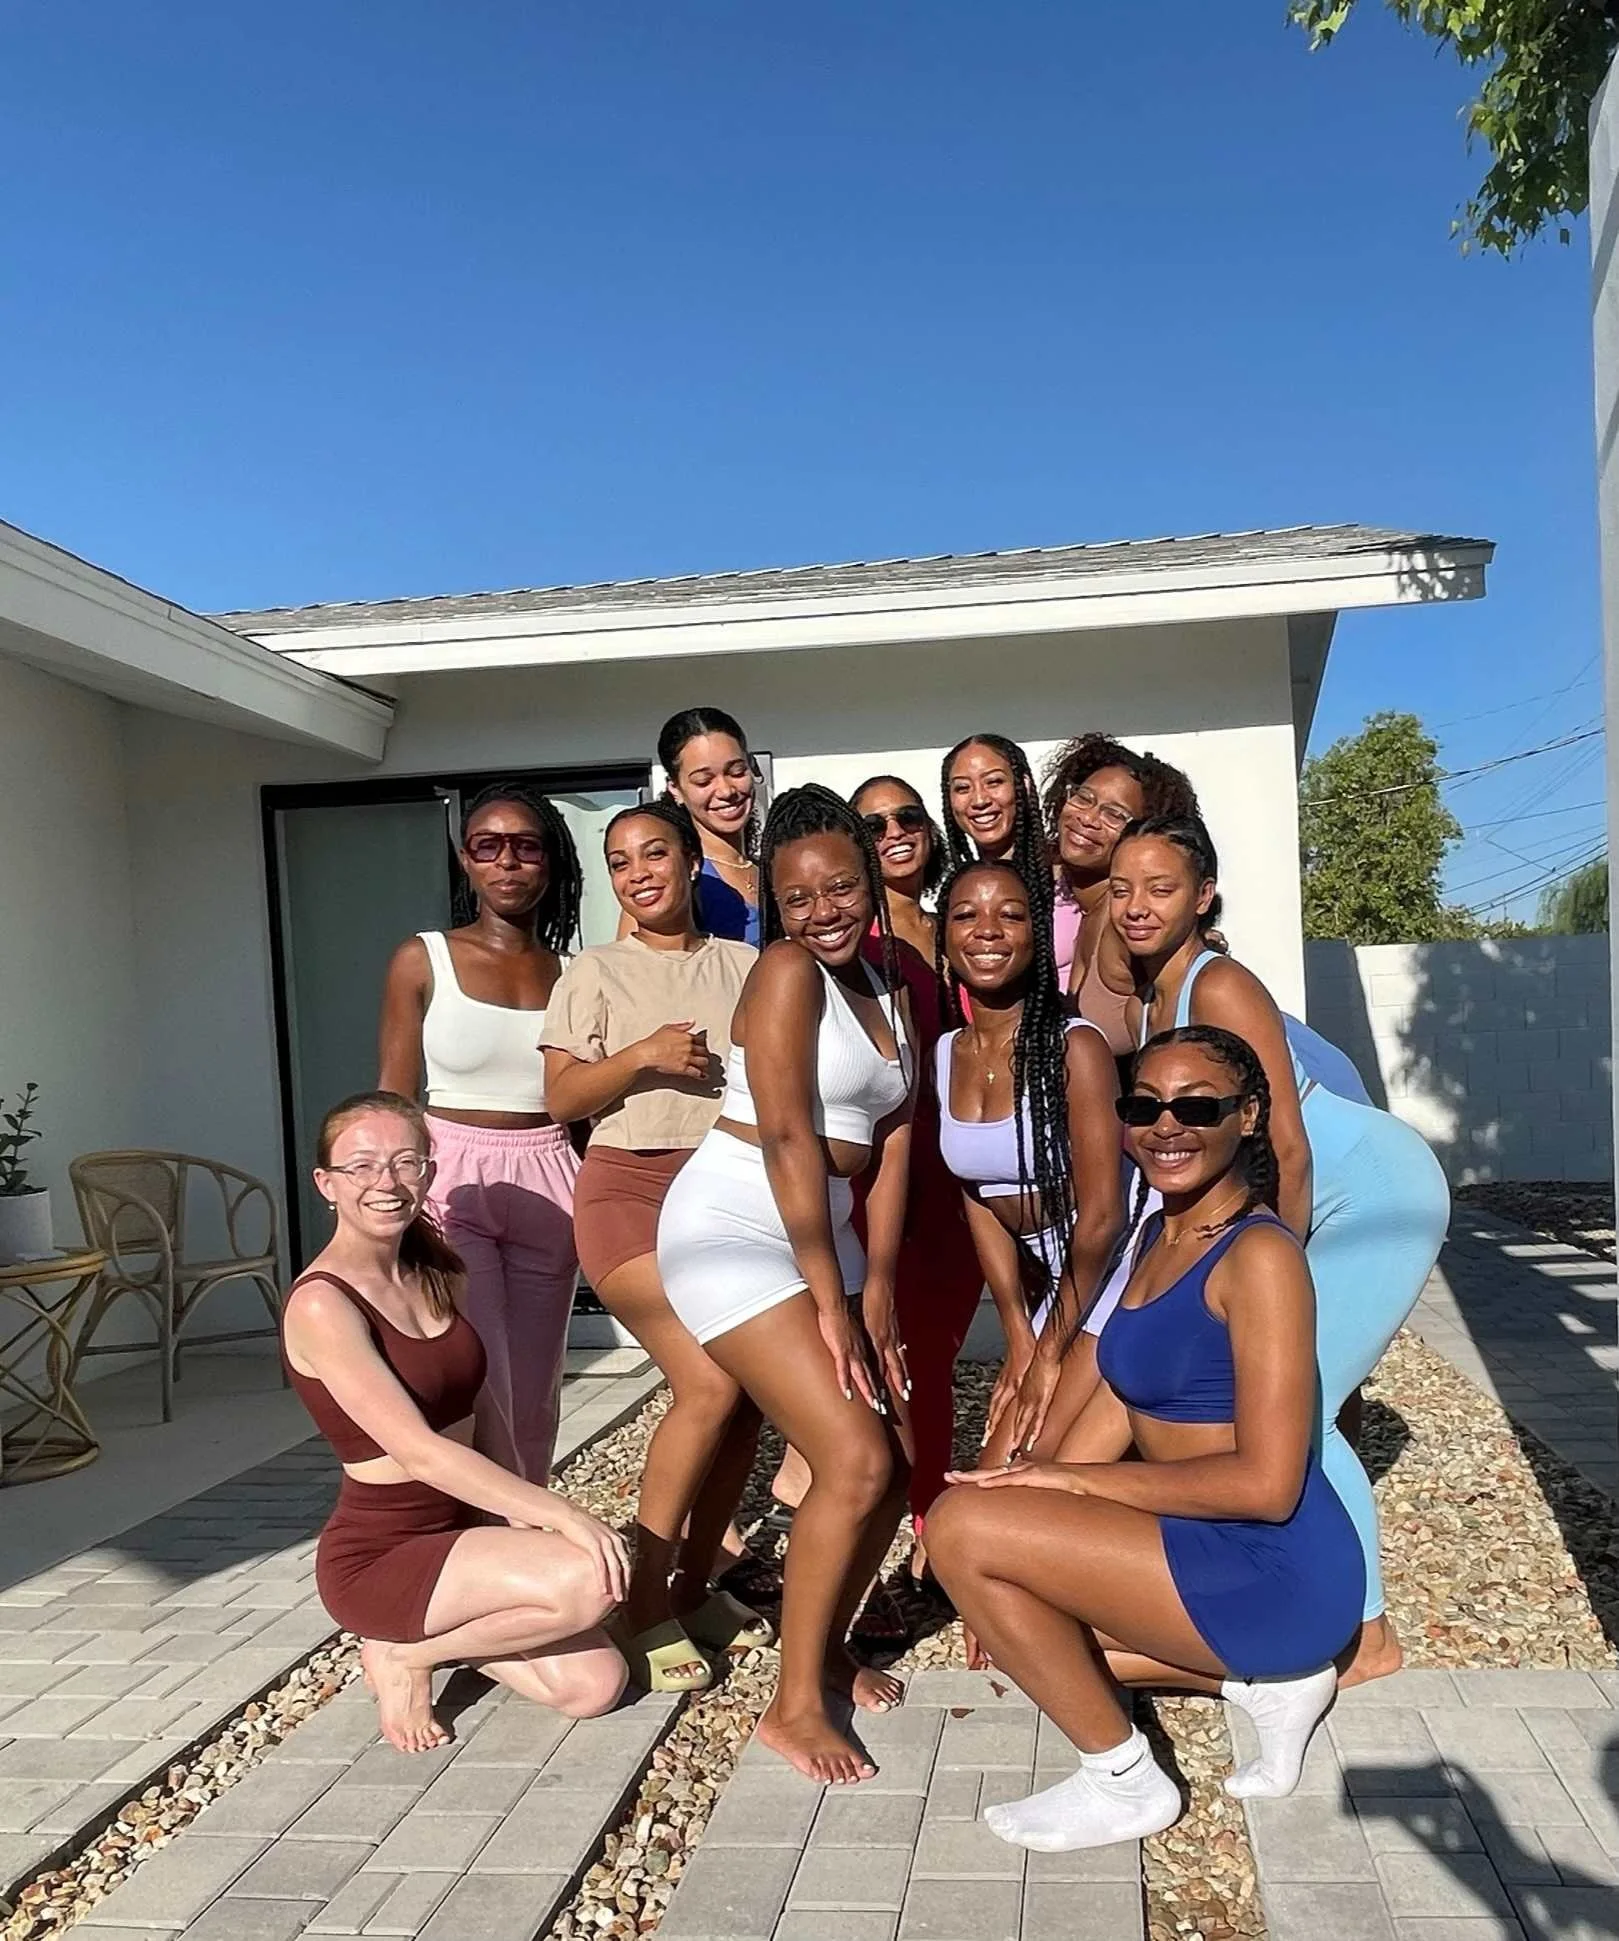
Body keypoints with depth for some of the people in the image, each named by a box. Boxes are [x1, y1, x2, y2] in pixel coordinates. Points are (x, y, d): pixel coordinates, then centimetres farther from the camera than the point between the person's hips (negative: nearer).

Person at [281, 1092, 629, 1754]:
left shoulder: (437, 1271, 3)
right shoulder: (321, 1303, -20)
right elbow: (418, 1449, -26)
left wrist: (526, 1520, -2)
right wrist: (560, 1513, -28)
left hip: (459, 1528, 7)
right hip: (377, 1556, -7)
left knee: (595, 1685, -4)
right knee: (588, 1579, -26)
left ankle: (434, 1629, 16)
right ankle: (403, 1653, -3)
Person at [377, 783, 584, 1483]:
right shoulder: (424, 960, -1)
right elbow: (392, 1098, 0)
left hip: (546, 1188, 3)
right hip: (451, 1183, -3)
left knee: (534, 1400, 11)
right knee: (477, 1391, -9)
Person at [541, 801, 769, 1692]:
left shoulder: (743, 966, 11)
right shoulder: (595, 972, 5)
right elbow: (561, 1096, -1)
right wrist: (639, 1057, -16)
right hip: (630, 1190, -4)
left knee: (747, 1394, -1)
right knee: (709, 1383, -17)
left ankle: (694, 1586, 20)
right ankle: (646, 1606, -1)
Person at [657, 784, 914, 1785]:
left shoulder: (888, 986, 9)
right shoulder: (786, 971, -13)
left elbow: (892, 1142, 5)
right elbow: (787, 1139, -18)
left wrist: (876, 1287, -2)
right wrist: (830, 1301, -14)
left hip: (826, 1237, 8)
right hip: (736, 1228, -8)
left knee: (898, 1461, 7)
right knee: (855, 1461, -13)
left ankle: (828, 1645, 29)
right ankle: (793, 1705, 3)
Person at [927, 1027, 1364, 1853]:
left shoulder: (1259, 1256, -19)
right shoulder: (1159, 1235, 8)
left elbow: (1265, 1484, -23)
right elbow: (1117, 1403, 10)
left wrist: (1072, 1480, -17)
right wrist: (1032, 1507, -1)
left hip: (1274, 1574, -9)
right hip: (1203, 1552, 9)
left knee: (962, 1523, -18)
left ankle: (1124, 1782, 0)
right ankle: (1263, 1679, 14)